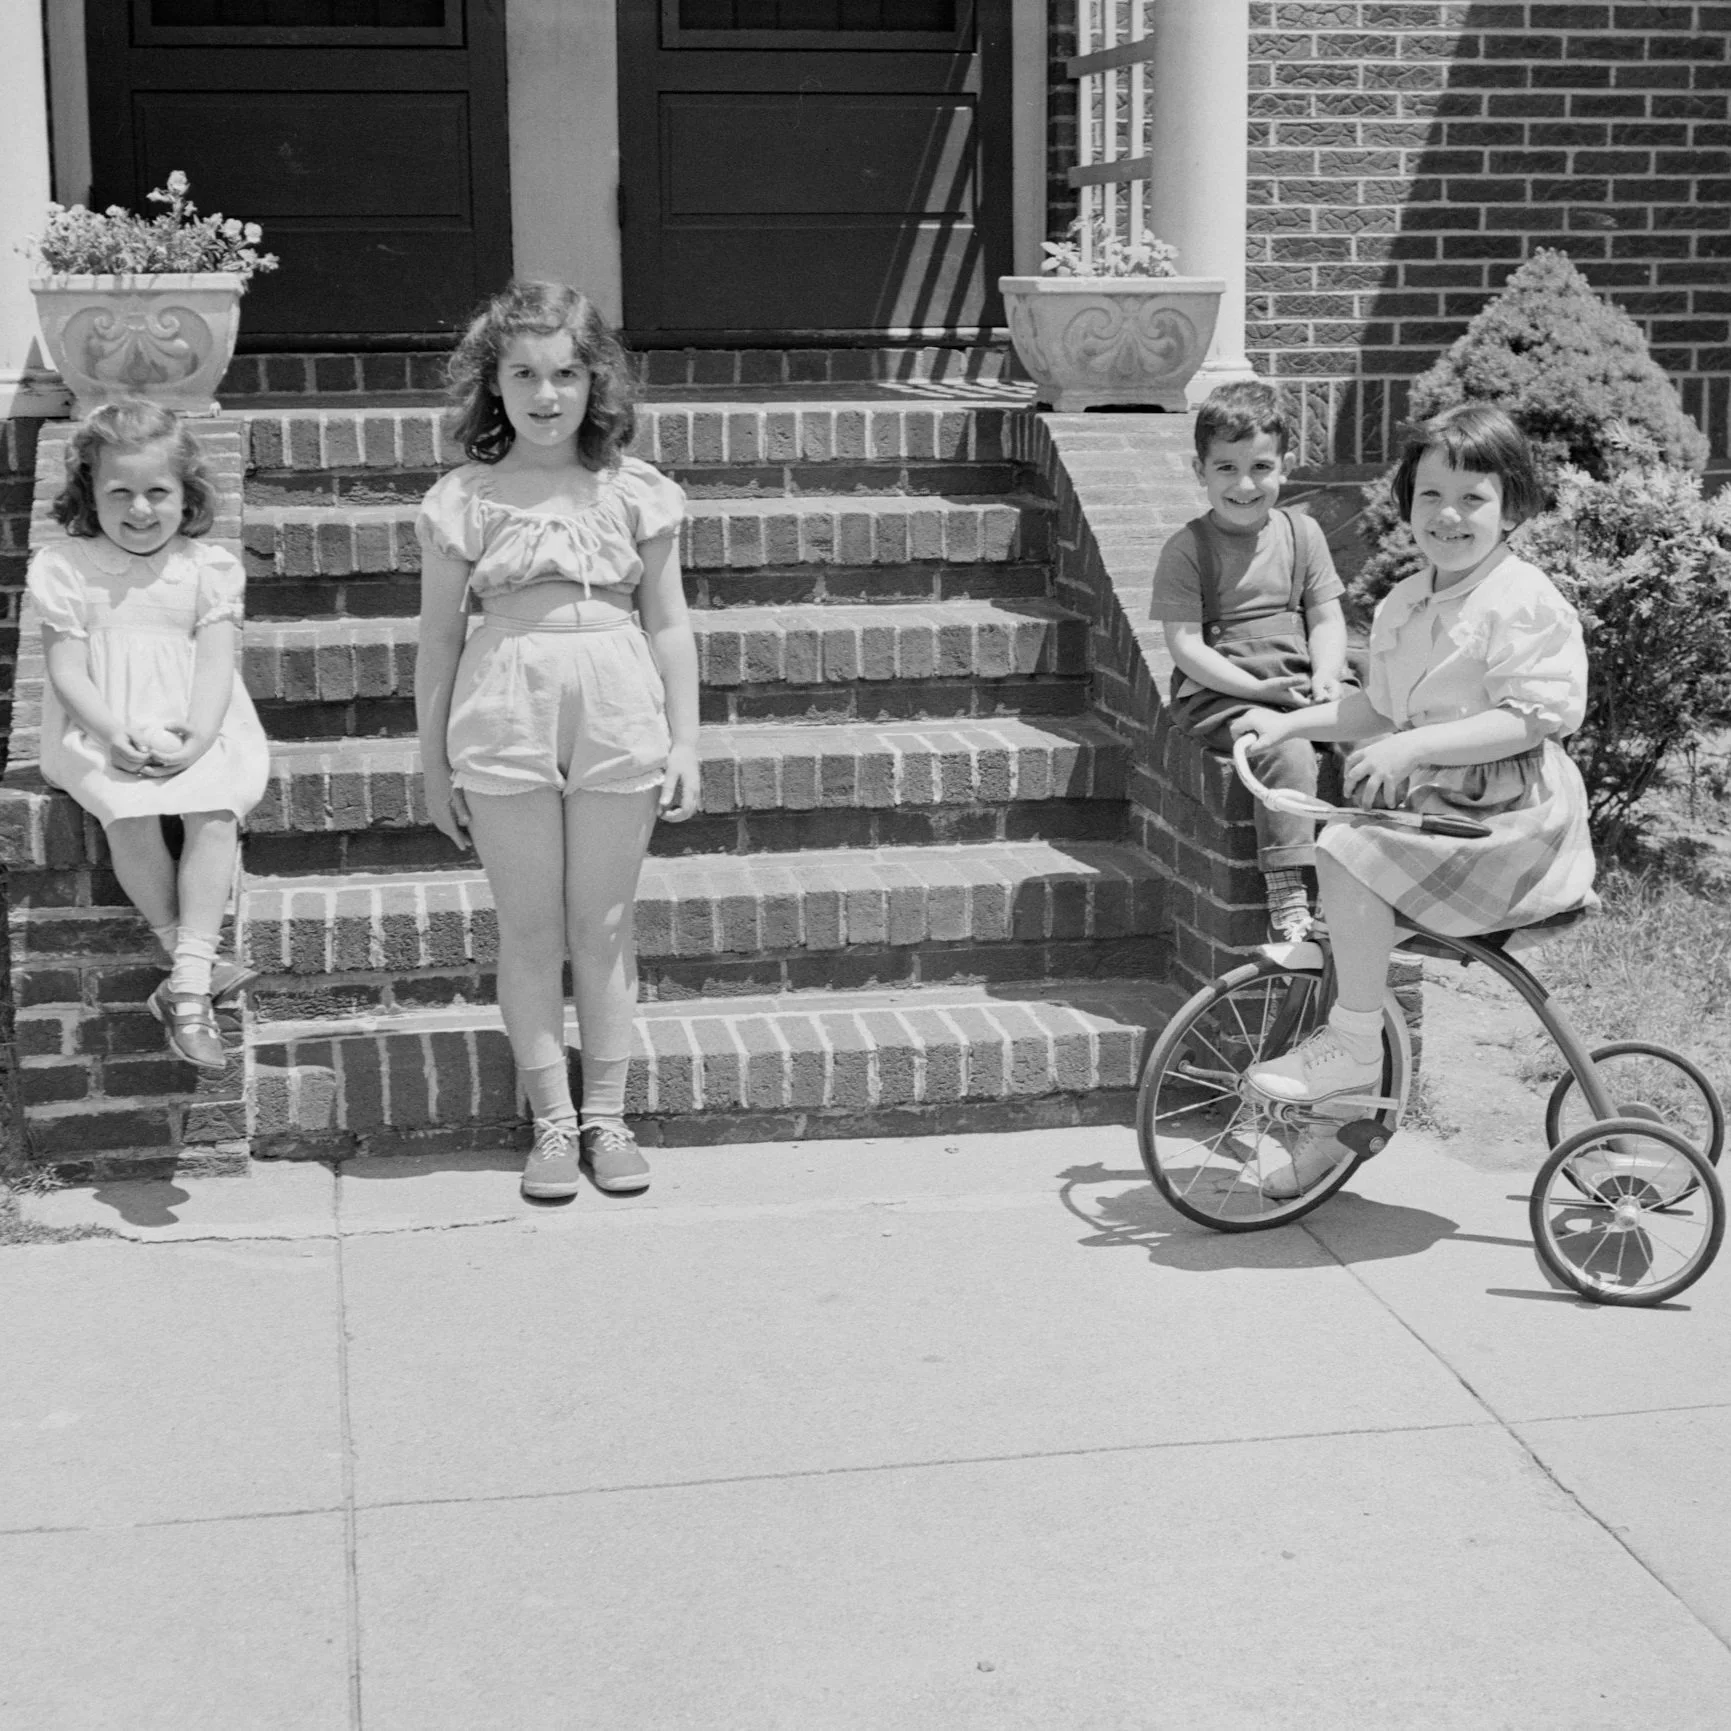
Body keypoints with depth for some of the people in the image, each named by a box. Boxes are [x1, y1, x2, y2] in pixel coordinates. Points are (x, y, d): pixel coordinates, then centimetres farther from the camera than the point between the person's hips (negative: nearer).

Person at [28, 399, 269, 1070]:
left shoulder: (207, 568, 4)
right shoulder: (64, 568, 2)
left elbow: (214, 664, -3)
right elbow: (67, 670, -4)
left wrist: (194, 741, -21)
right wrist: (120, 734, -21)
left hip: (195, 729, 1)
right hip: (101, 731, -1)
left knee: (215, 812, -26)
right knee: (129, 812, -30)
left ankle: (187, 988, -28)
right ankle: (190, 959, -18)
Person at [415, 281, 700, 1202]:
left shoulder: (632, 492, 4)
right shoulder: (464, 499, 2)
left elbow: (668, 623, 8)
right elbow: (439, 637, 6)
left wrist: (684, 741, 4)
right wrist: (433, 762, 6)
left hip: (617, 709, 1)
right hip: (506, 708, 0)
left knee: (604, 927, 6)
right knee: (530, 929, 4)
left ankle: (607, 1116, 16)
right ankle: (552, 1120, 13)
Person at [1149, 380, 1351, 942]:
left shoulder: (1302, 534, 11)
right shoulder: (1187, 549, -3)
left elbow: (1327, 619, 11)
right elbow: (1184, 644, -9)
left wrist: (1326, 676, -9)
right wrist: (1257, 689, -18)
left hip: (1304, 683, 5)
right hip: (1220, 692, -5)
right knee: (1287, 751, -33)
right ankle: (1288, 897, -31)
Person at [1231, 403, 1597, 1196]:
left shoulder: (1524, 600, -13)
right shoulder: (1403, 605, 12)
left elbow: (1531, 716, -21)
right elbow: (1380, 707, 23)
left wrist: (1413, 746, -26)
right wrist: (1289, 721, 10)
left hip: (1508, 817, -9)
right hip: (1428, 803, 9)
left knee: (1347, 852, -26)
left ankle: (1353, 1043, -15)